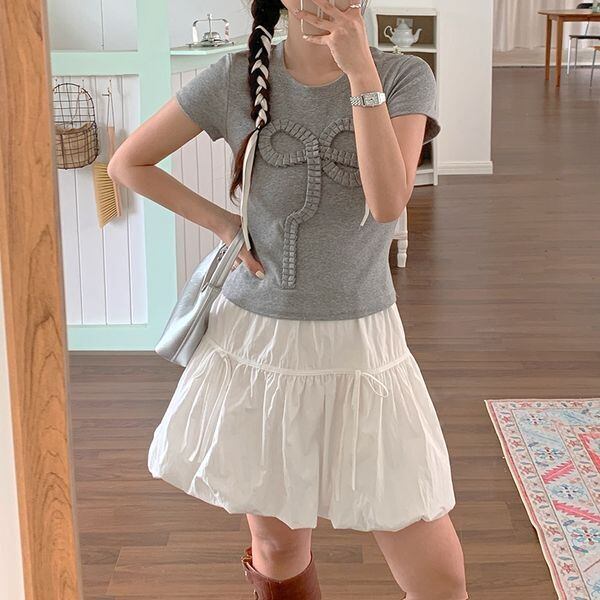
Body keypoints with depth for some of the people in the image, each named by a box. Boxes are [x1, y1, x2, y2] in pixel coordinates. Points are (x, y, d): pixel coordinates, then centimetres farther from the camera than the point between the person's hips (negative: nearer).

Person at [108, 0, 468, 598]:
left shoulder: (403, 76, -5)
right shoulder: (237, 79, -4)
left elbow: (388, 200, -21)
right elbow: (128, 163, 7)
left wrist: (360, 70, -24)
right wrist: (220, 221, -1)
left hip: (359, 346, 0)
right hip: (255, 342, 1)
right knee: (279, 552, 13)